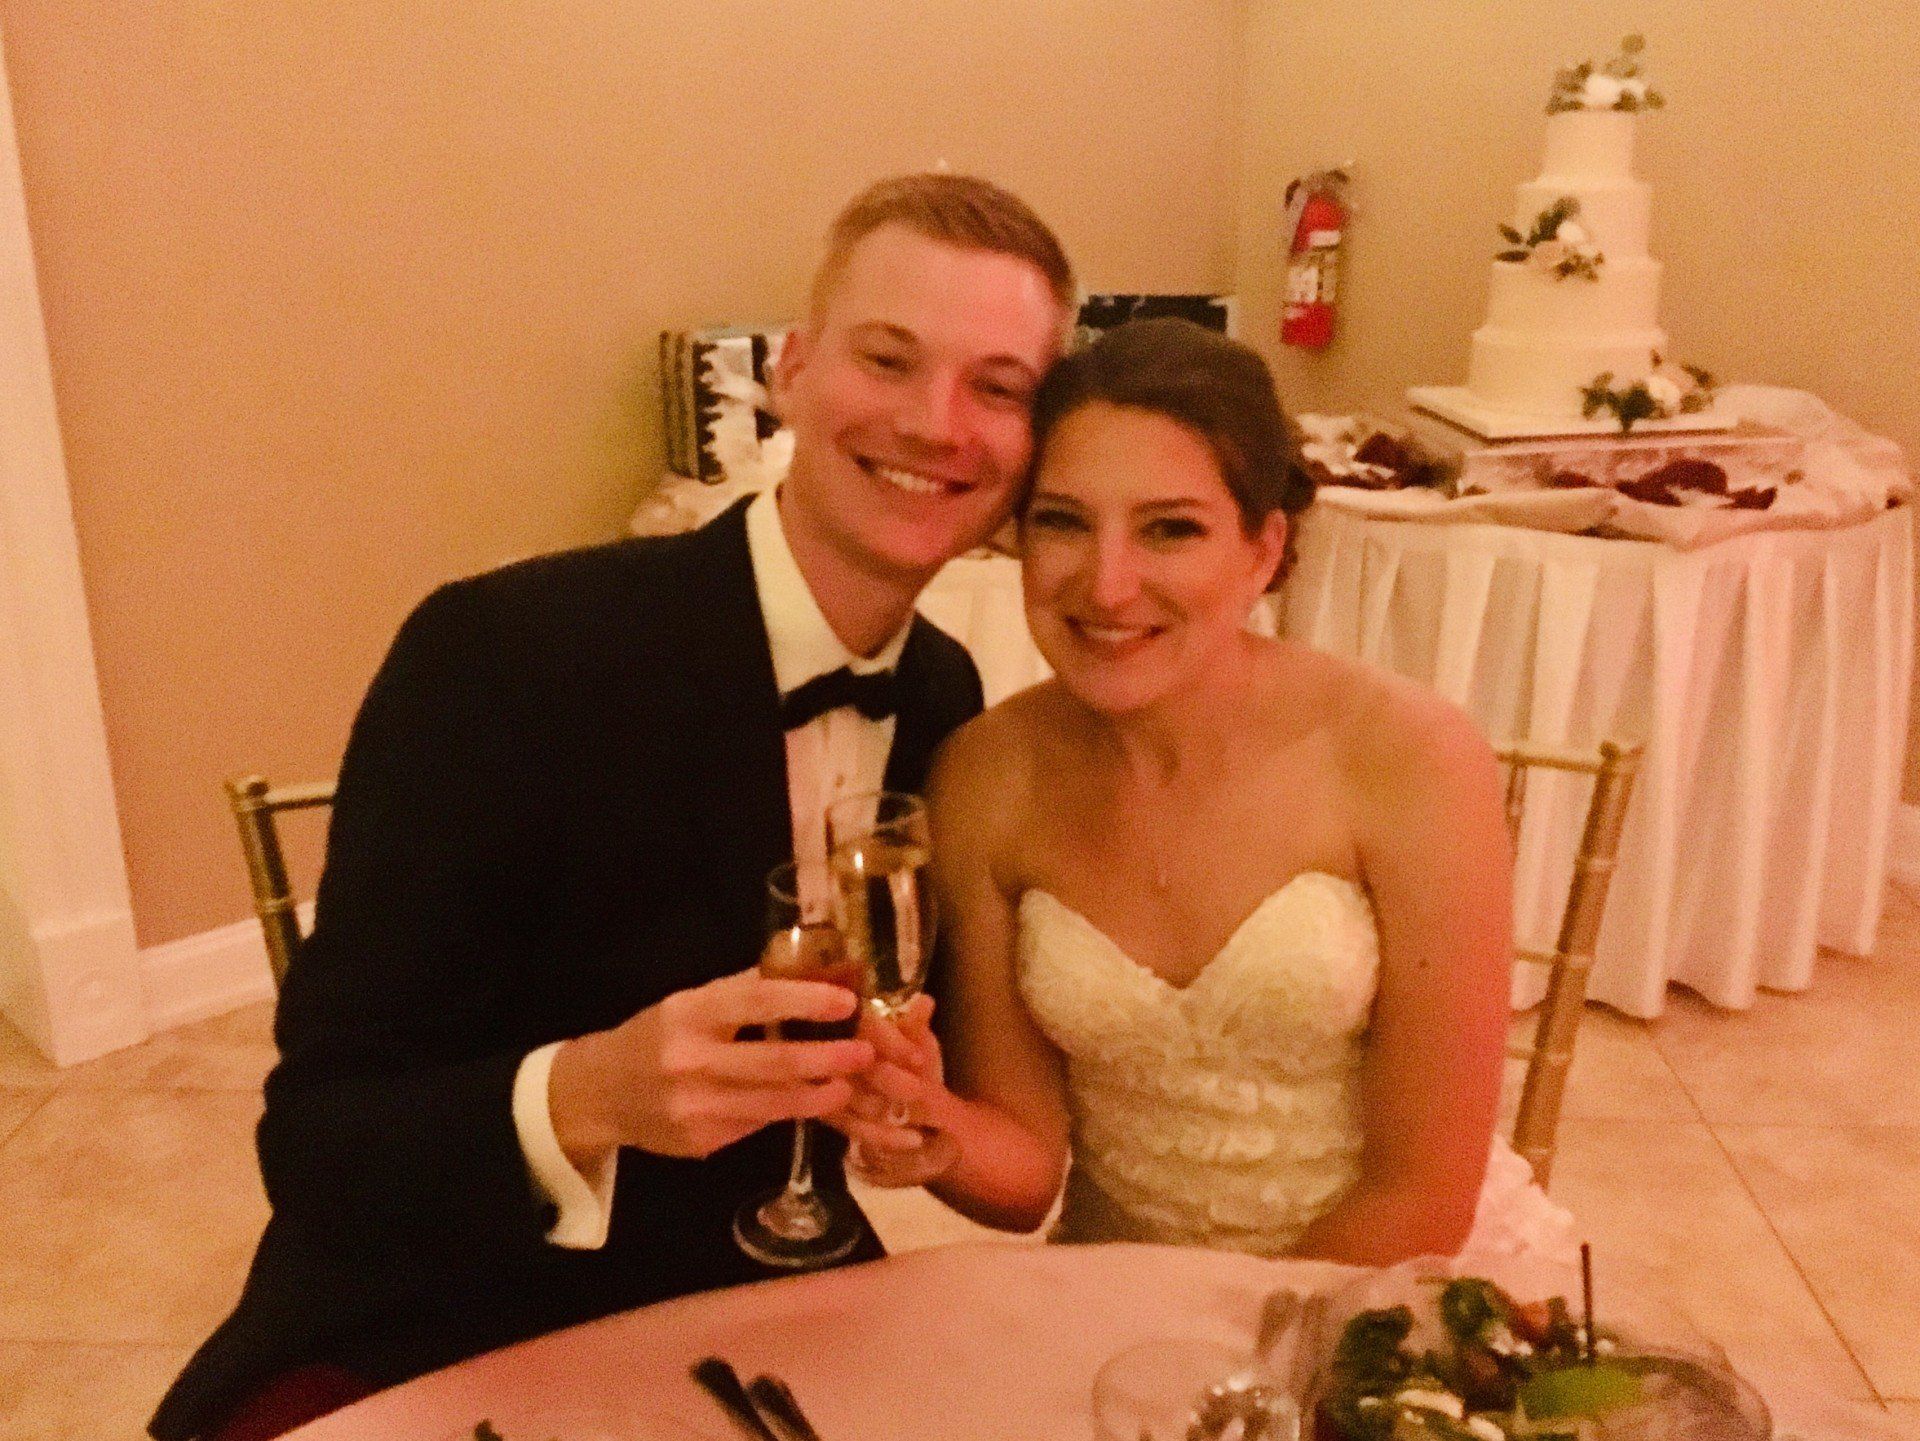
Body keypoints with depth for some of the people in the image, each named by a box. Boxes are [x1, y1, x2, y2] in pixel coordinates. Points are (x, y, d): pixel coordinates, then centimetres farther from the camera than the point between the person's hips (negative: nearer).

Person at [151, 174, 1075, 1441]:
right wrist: (584, 1098, -36)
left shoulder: (948, 700, -3)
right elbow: (317, 1139, -17)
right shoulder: (501, 655, -20)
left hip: (758, 1326, 5)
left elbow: (876, 1041, 7)